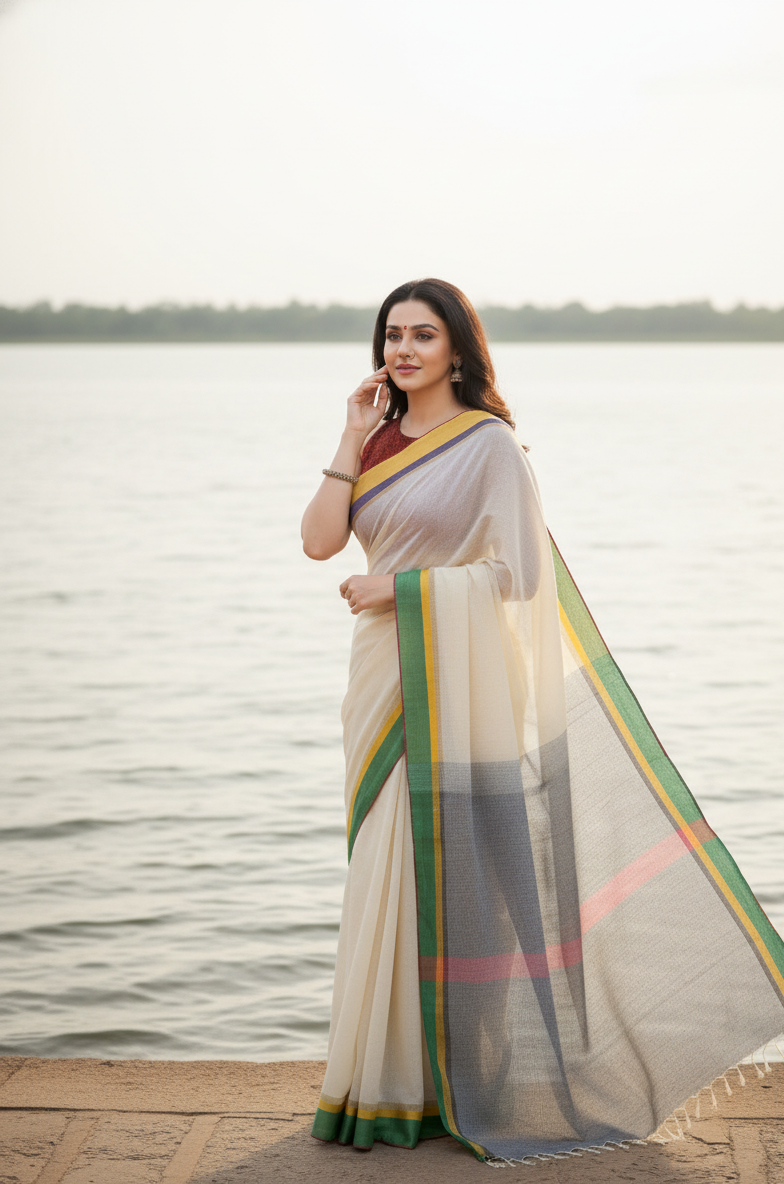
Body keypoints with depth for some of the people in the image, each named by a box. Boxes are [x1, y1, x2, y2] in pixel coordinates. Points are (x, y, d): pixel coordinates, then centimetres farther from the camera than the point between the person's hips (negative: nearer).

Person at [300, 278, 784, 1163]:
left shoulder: (489, 443, -6)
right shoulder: (379, 442, 11)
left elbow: (516, 572, -14)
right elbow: (319, 541, -1)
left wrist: (399, 586, -12)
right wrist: (354, 437, -3)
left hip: (456, 682, -6)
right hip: (384, 682, 6)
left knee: (452, 874, -2)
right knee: (394, 874, 11)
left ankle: (461, 1082, 11)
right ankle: (393, 1074, 22)